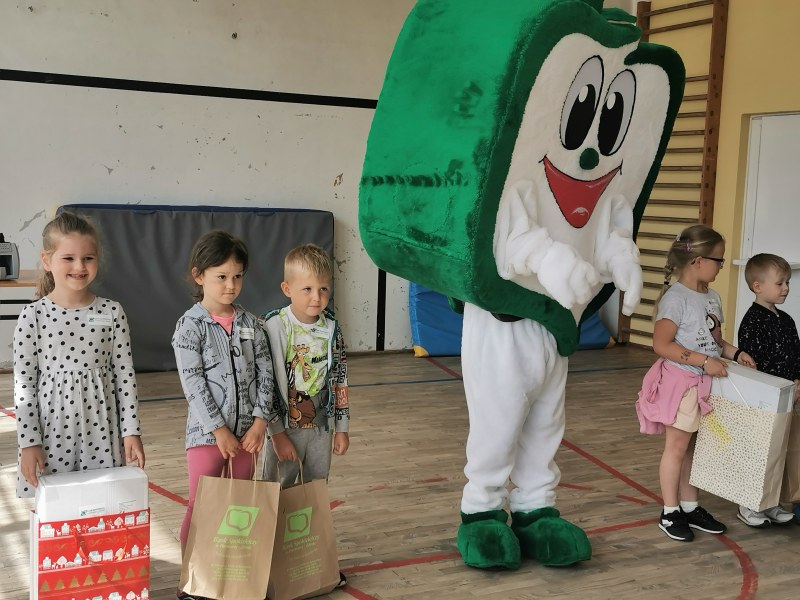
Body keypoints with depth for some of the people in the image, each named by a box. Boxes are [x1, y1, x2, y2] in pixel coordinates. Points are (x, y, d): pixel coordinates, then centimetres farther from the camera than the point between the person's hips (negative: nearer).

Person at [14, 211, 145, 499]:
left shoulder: (112, 313, -1)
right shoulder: (33, 315, -5)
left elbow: (125, 375, 2)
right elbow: (24, 384, -4)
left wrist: (131, 431, 0)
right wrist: (28, 443, -6)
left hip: (101, 431, 1)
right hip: (51, 429, -1)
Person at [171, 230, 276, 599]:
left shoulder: (250, 324, 4)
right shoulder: (190, 325, -9)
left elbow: (265, 374, 2)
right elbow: (193, 384, -14)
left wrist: (259, 421, -8)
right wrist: (220, 429, -16)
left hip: (247, 430, 4)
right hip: (207, 431, -4)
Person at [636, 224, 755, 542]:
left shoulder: (712, 298, 9)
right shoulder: (676, 298, -17)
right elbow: (662, 345, -21)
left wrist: (735, 353, 1)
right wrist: (704, 361, -22)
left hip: (705, 384, 8)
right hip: (681, 381, -8)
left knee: (693, 446, 15)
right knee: (677, 446, 2)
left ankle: (690, 507, 26)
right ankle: (670, 513, 13)